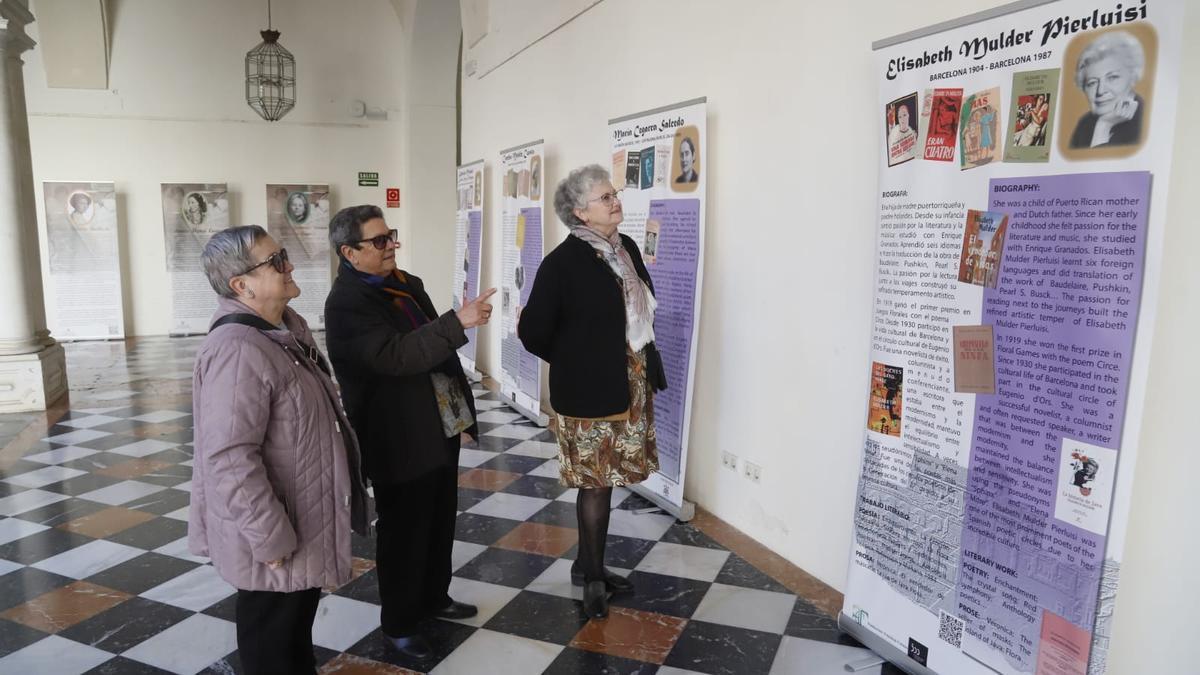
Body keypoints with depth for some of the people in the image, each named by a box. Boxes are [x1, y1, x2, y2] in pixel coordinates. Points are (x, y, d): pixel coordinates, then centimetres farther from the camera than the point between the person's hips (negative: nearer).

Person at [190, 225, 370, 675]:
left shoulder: (285, 326, 4)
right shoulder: (237, 351, -28)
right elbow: (230, 460, -31)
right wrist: (271, 538, -25)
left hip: (304, 522, 9)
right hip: (274, 541, -9)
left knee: (298, 625, 27)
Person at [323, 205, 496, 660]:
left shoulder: (407, 284, 9)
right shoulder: (346, 304, -17)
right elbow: (396, 356, -31)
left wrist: (463, 412, 16)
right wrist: (459, 322, -34)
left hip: (441, 429, 8)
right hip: (401, 441, -8)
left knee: (440, 522, 21)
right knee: (403, 532, 8)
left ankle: (434, 597, 41)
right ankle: (398, 622, 27)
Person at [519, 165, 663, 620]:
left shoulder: (626, 248, 5)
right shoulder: (562, 262, -16)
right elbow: (533, 332, -13)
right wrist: (574, 363, 1)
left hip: (630, 386, 7)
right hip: (589, 391, -6)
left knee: (602, 479, 16)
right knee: (596, 481, 6)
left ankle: (588, 565, 33)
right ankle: (592, 574, 24)